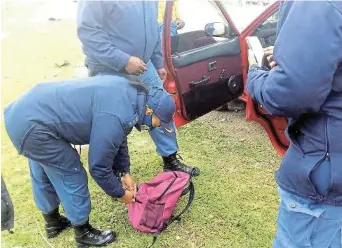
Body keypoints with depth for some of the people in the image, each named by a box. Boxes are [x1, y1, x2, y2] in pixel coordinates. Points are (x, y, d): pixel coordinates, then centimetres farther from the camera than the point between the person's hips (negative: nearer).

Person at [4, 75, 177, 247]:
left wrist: (124, 172, 19)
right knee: (73, 177, 3)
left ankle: (52, 222, 49)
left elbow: (117, 138, 16)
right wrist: (120, 193, 1)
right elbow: (98, 166, -16)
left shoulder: (129, 92, 3)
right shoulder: (116, 117, -26)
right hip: (31, 125, -10)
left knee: (43, 176, 26)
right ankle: (83, 233, 25)